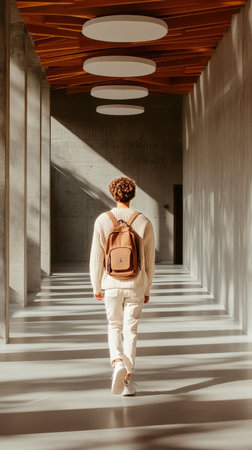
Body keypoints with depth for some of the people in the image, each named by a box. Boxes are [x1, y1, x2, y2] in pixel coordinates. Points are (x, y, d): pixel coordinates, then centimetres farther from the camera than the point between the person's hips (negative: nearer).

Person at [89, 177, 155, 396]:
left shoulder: (102, 221, -6)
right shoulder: (144, 222, -3)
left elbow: (96, 257, -5)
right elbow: (149, 259, 1)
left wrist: (96, 287, 6)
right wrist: (147, 289, 11)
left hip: (112, 284, 0)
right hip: (135, 285, 0)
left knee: (114, 327, 17)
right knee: (130, 330, 9)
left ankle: (118, 363, -8)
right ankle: (128, 378, 10)